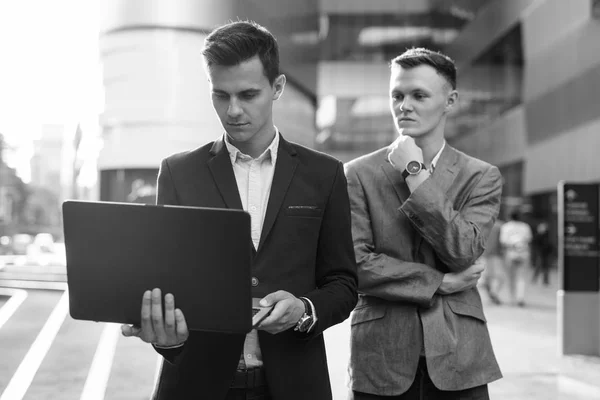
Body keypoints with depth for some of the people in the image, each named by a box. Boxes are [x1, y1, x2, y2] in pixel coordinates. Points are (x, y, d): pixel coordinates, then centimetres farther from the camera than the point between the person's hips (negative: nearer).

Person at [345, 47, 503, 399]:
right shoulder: (359, 174, 2)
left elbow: (462, 253, -10)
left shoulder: (481, 177, 4)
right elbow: (356, 264, -7)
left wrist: (416, 175, -9)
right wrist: (439, 282, -8)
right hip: (380, 358, 0)